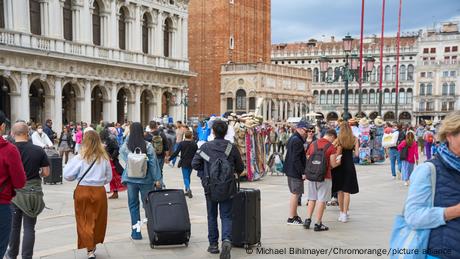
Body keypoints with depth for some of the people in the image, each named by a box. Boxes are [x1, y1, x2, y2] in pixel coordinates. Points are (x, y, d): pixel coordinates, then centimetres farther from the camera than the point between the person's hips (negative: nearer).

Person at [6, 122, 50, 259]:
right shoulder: (38, 150, -8)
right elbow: (46, 173, -4)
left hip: (13, 192, 1)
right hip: (33, 192, -1)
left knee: (14, 225, 18)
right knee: (29, 227, 7)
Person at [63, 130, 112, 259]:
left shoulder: (80, 158, -10)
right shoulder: (104, 158, -1)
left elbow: (67, 175, -7)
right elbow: (109, 177, 8)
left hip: (83, 191, -2)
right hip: (99, 192, 2)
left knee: (85, 221, 7)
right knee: (98, 220, 16)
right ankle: (93, 245, 29)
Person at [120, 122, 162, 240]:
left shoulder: (125, 146, -7)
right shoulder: (148, 146, -9)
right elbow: (153, 163, -7)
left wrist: (128, 136, 9)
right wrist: (157, 179, 0)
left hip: (131, 180, 1)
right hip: (146, 180, -1)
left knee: (133, 205, 10)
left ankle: (136, 232, 12)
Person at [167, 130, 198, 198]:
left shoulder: (181, 143, -8)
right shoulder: (194, 144, -1)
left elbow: (176, 153, -11)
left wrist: (169, 159, -4)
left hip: (184, 163, -3)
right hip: (191, 163, 3)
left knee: (185, 177, -1)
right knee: (188, 176, 18)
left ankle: (188, 189, -24)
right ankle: (187, 191, 22)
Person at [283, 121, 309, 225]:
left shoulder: (292, 139, 15)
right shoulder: (297, 141, -18)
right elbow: (296, 159, -22)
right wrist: (303, 172, -19)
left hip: (291, 170, 11)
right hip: (295, 171, -11)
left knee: (294, 193, 17)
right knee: (295, 193, -5)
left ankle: (294, 215, 26)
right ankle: (291, 218, 0)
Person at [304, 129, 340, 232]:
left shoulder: (313, 144, 6)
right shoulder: (331, 147, -8)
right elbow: (333, 165, -7)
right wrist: (339, 162, 13)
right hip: (325, 177, -4)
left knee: (312, 199, 16)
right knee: (322, 200, 3)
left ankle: (308, 219, 12)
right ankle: (318, 224, 6)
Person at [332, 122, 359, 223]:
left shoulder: (338, 139, -5)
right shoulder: (354, 139, -1)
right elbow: (356, 154, -4)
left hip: (339, 165, 0)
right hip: (349, 166, 0)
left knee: (340, 191, 11)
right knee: (347, 191, 3)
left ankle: (342, 212, 18)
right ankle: (344, 214, 1)